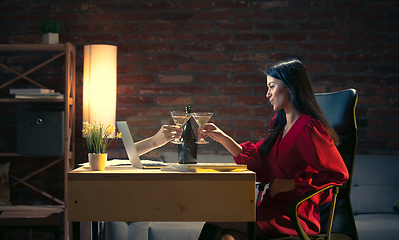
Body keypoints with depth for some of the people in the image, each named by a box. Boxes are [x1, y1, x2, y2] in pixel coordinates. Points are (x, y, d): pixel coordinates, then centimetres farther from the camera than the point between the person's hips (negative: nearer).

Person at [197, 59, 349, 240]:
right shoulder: (278, 123, 17)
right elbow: (261, 166, 17)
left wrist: (293, 184, -12)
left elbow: (339, 174, -12)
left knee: (215, 224, -22)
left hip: (296, 217, -7)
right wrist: (223, 138, 10)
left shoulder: (308, 129, -11)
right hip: (272, 208, 7)